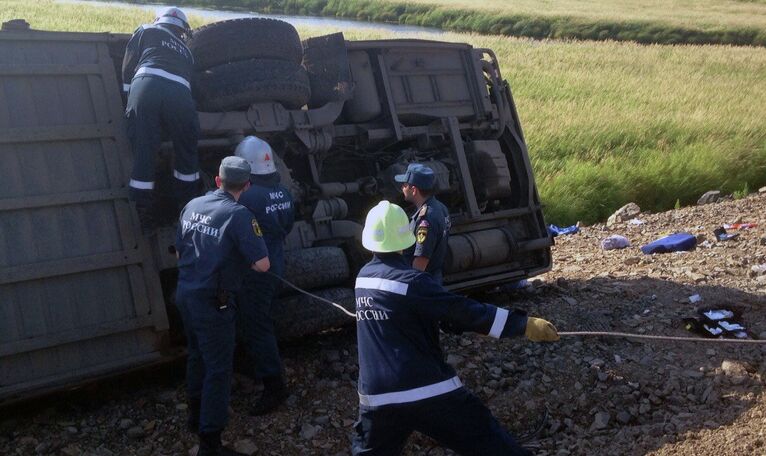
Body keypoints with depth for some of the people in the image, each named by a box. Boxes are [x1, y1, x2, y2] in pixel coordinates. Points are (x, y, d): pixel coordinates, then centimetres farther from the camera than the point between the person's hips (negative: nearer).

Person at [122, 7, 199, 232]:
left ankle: (142, 216, 6)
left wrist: (131, 101, 30)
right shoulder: (185, 50, 36)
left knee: (143, 153, 4)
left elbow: (128, 67, 22)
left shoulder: (146, 31, 29)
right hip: (179, 94, 2)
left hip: (146, 86, -1)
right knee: (186, 152, 18)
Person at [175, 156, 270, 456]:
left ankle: (196, 414, 43)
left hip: (185, 294, 8)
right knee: (218, 369, 2)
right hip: (212, 302, -8)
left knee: (197, 355, 25)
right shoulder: (238, 215, -17)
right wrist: (240, 254, 0)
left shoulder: (192, 206, 4)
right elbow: (262, 264, -18)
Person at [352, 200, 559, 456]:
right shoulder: (411, 282, -15)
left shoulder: (364, 277, 6)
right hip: (430, 393, -5)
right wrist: (525, 325, -14)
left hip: (377, 397, 6)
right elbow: (464, 311, -17)